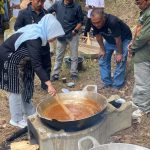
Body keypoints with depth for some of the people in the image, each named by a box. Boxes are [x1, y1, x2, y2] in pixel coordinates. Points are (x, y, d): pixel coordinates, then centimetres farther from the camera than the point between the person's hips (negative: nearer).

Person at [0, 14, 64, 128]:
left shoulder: (36, 32, -4)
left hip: (18, 61, 10)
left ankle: (29, 113, 28)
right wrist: (49, 84, -37)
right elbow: (36, 64, -35)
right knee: (16, 90, 0)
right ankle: (17, 119, 16)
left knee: (26, 87, 15)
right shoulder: (34, 39, -31)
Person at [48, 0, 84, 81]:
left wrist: (75, 30, -13)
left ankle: (74, 73, 23)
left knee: (74, 56, 9)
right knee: (59, 56, 11)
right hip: (61, 35, 2)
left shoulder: (77, 7, -9)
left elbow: (80, 21, 0)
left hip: (72, 35, -1)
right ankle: (55, 74, 21)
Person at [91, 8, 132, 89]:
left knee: (120, 61, -9)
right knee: (103, 60, 3)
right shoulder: (95, 24, -24)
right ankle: (107, 83, 15)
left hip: (123, 39, -6)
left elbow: (118, 40, -29)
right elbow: (98, 36, -7)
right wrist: (102, 49, -1)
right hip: (109, 40, 6)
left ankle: (117, 85, 3)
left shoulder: (113, 22, -40)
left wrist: (119, 53, -19)